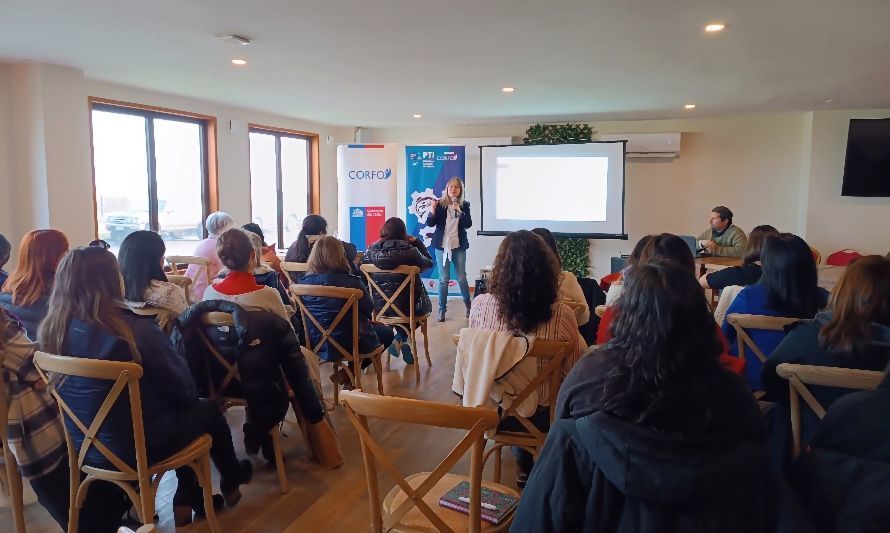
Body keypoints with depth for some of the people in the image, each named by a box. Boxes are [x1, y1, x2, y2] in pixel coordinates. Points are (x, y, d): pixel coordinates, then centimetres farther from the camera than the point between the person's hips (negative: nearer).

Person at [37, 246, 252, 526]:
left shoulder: (50, 331, -8)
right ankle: (231, 481, 45)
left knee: (186, 408, 26)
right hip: (136, 448, -6)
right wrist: (191, 398, 9)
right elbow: (183, 388, -15)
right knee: (207, 410, 20)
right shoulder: (136, 330, -27)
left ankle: (186, 499, 34)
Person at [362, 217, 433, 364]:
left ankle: (401, 340, 21)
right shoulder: (410, 250, -15)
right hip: (408, 307, -3)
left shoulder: (372, 250, -8)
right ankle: (401, 338, 13)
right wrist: (417, 242, 10)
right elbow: (429, 262, 2)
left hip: (379, 307, 4)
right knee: (426, 304, 30)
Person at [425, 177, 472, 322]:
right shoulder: (440, 204, -2)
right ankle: (442, 310, 9)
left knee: (462, 278, 5)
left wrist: (459, 210, -22)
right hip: (442, 245, -1)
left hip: (459, 246, 1)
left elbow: (468, 224, -10)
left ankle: (468, 306, 24)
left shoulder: (464, 205, 1)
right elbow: (430, 223, -6)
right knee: (444, 279, 1)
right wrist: (433, 209, -22)